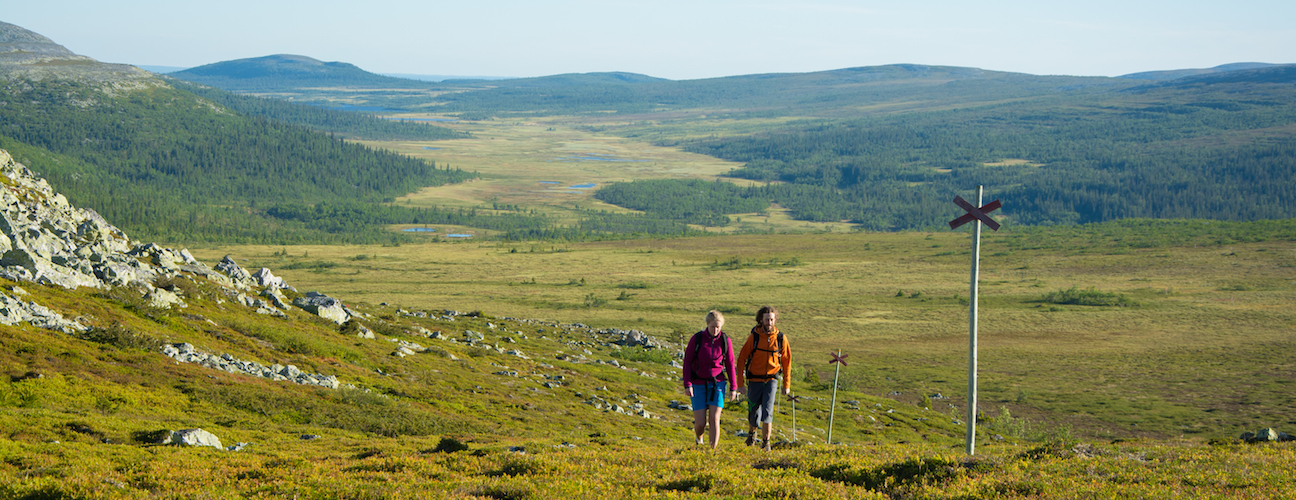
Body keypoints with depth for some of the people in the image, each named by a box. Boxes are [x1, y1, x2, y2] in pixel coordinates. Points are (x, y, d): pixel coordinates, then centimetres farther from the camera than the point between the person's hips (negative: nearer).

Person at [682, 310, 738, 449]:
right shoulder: (697, 339, -8)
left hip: (717, 383, 1)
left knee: (714, 419, -13)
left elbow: (730, 364, 6)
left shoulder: (725, 341, -3)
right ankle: (698, 438, 33)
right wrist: (687, 384, -9)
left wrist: (733, 387, 6)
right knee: (700, 423, -2)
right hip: (698, 384, -1)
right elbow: (687, 361, -2)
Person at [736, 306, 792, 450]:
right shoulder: (754, 338, -9)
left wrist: (787, 384, 9)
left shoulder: (781, 338, -4)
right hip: (754, 380, 0)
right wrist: (740, 383, -8)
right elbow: (741, 359, -4)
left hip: (771, 380, 0)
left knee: (767, 412, -16)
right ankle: (752, 432, 39)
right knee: (754, 415, 6)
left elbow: (786, 362, 8)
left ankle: (766, 443, -4)